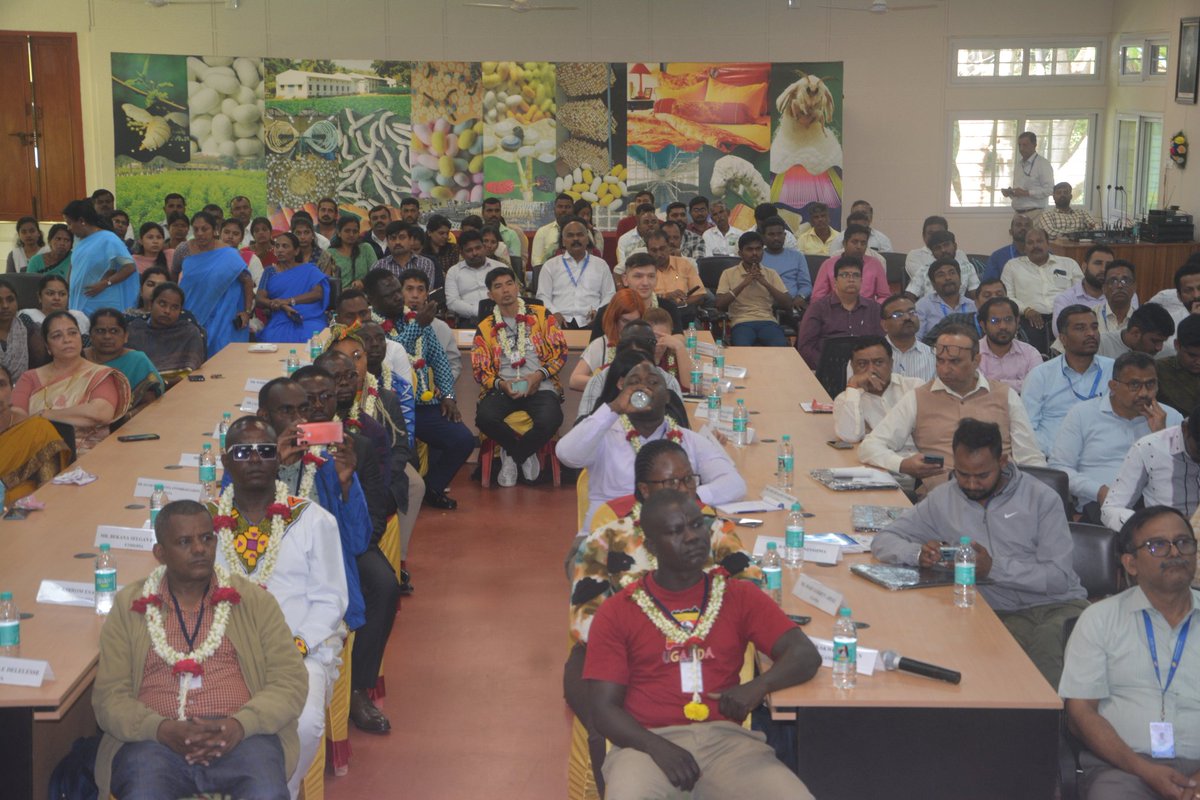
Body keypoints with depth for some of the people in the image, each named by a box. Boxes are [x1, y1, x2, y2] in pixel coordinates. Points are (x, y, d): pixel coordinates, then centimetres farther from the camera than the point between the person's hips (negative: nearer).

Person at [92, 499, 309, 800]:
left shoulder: (254, 600, 15)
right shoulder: (128, 606, 15)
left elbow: (291, 681, 7)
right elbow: (109, 697, 8)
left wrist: (240, 725, -12)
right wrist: (162, 729, -13)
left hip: (239, 735, 0)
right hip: (155, 740, 0)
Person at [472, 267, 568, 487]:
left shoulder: (541, 315, 12)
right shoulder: (485, 328, 15)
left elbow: (560, 352, 6)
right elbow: (480, 370, 9)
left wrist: (539, 375, -10)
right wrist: (501, 384, -11)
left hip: (540, 386, -1)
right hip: (502, 388, 1)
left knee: (550, 419, -35)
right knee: (484, 417, -32)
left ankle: (513, 456, -3)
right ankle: (526, 455, -3)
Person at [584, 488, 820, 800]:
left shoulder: (741, 597, 15)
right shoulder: (616, 614, 9)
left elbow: (805, 655, 6)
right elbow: (604, 710, 4)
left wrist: (758, 686, -15)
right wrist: (657, 747, -16)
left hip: (726, 739, 3)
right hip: (648, 743, -3)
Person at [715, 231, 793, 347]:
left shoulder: (771, 274, 18)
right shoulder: (729, 273, 12)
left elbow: (788, 304, 8)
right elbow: (720, 305, 0)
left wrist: (766, 283, -3)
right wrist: (743, 284, -6)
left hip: (767, 321, 2)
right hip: (742, 322, -2)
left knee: (780, 346, -32)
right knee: (742, 348, -37)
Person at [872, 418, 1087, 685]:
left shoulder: (1041, 498, 1)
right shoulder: (943, 500, 9)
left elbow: (1059, 577, -6)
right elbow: (882, 542, 9)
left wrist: (993, 568, -19)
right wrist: (919, 553, -13)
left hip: (1057, 604, -1)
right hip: (1005, 614, 1)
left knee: (1050, 637, -36)